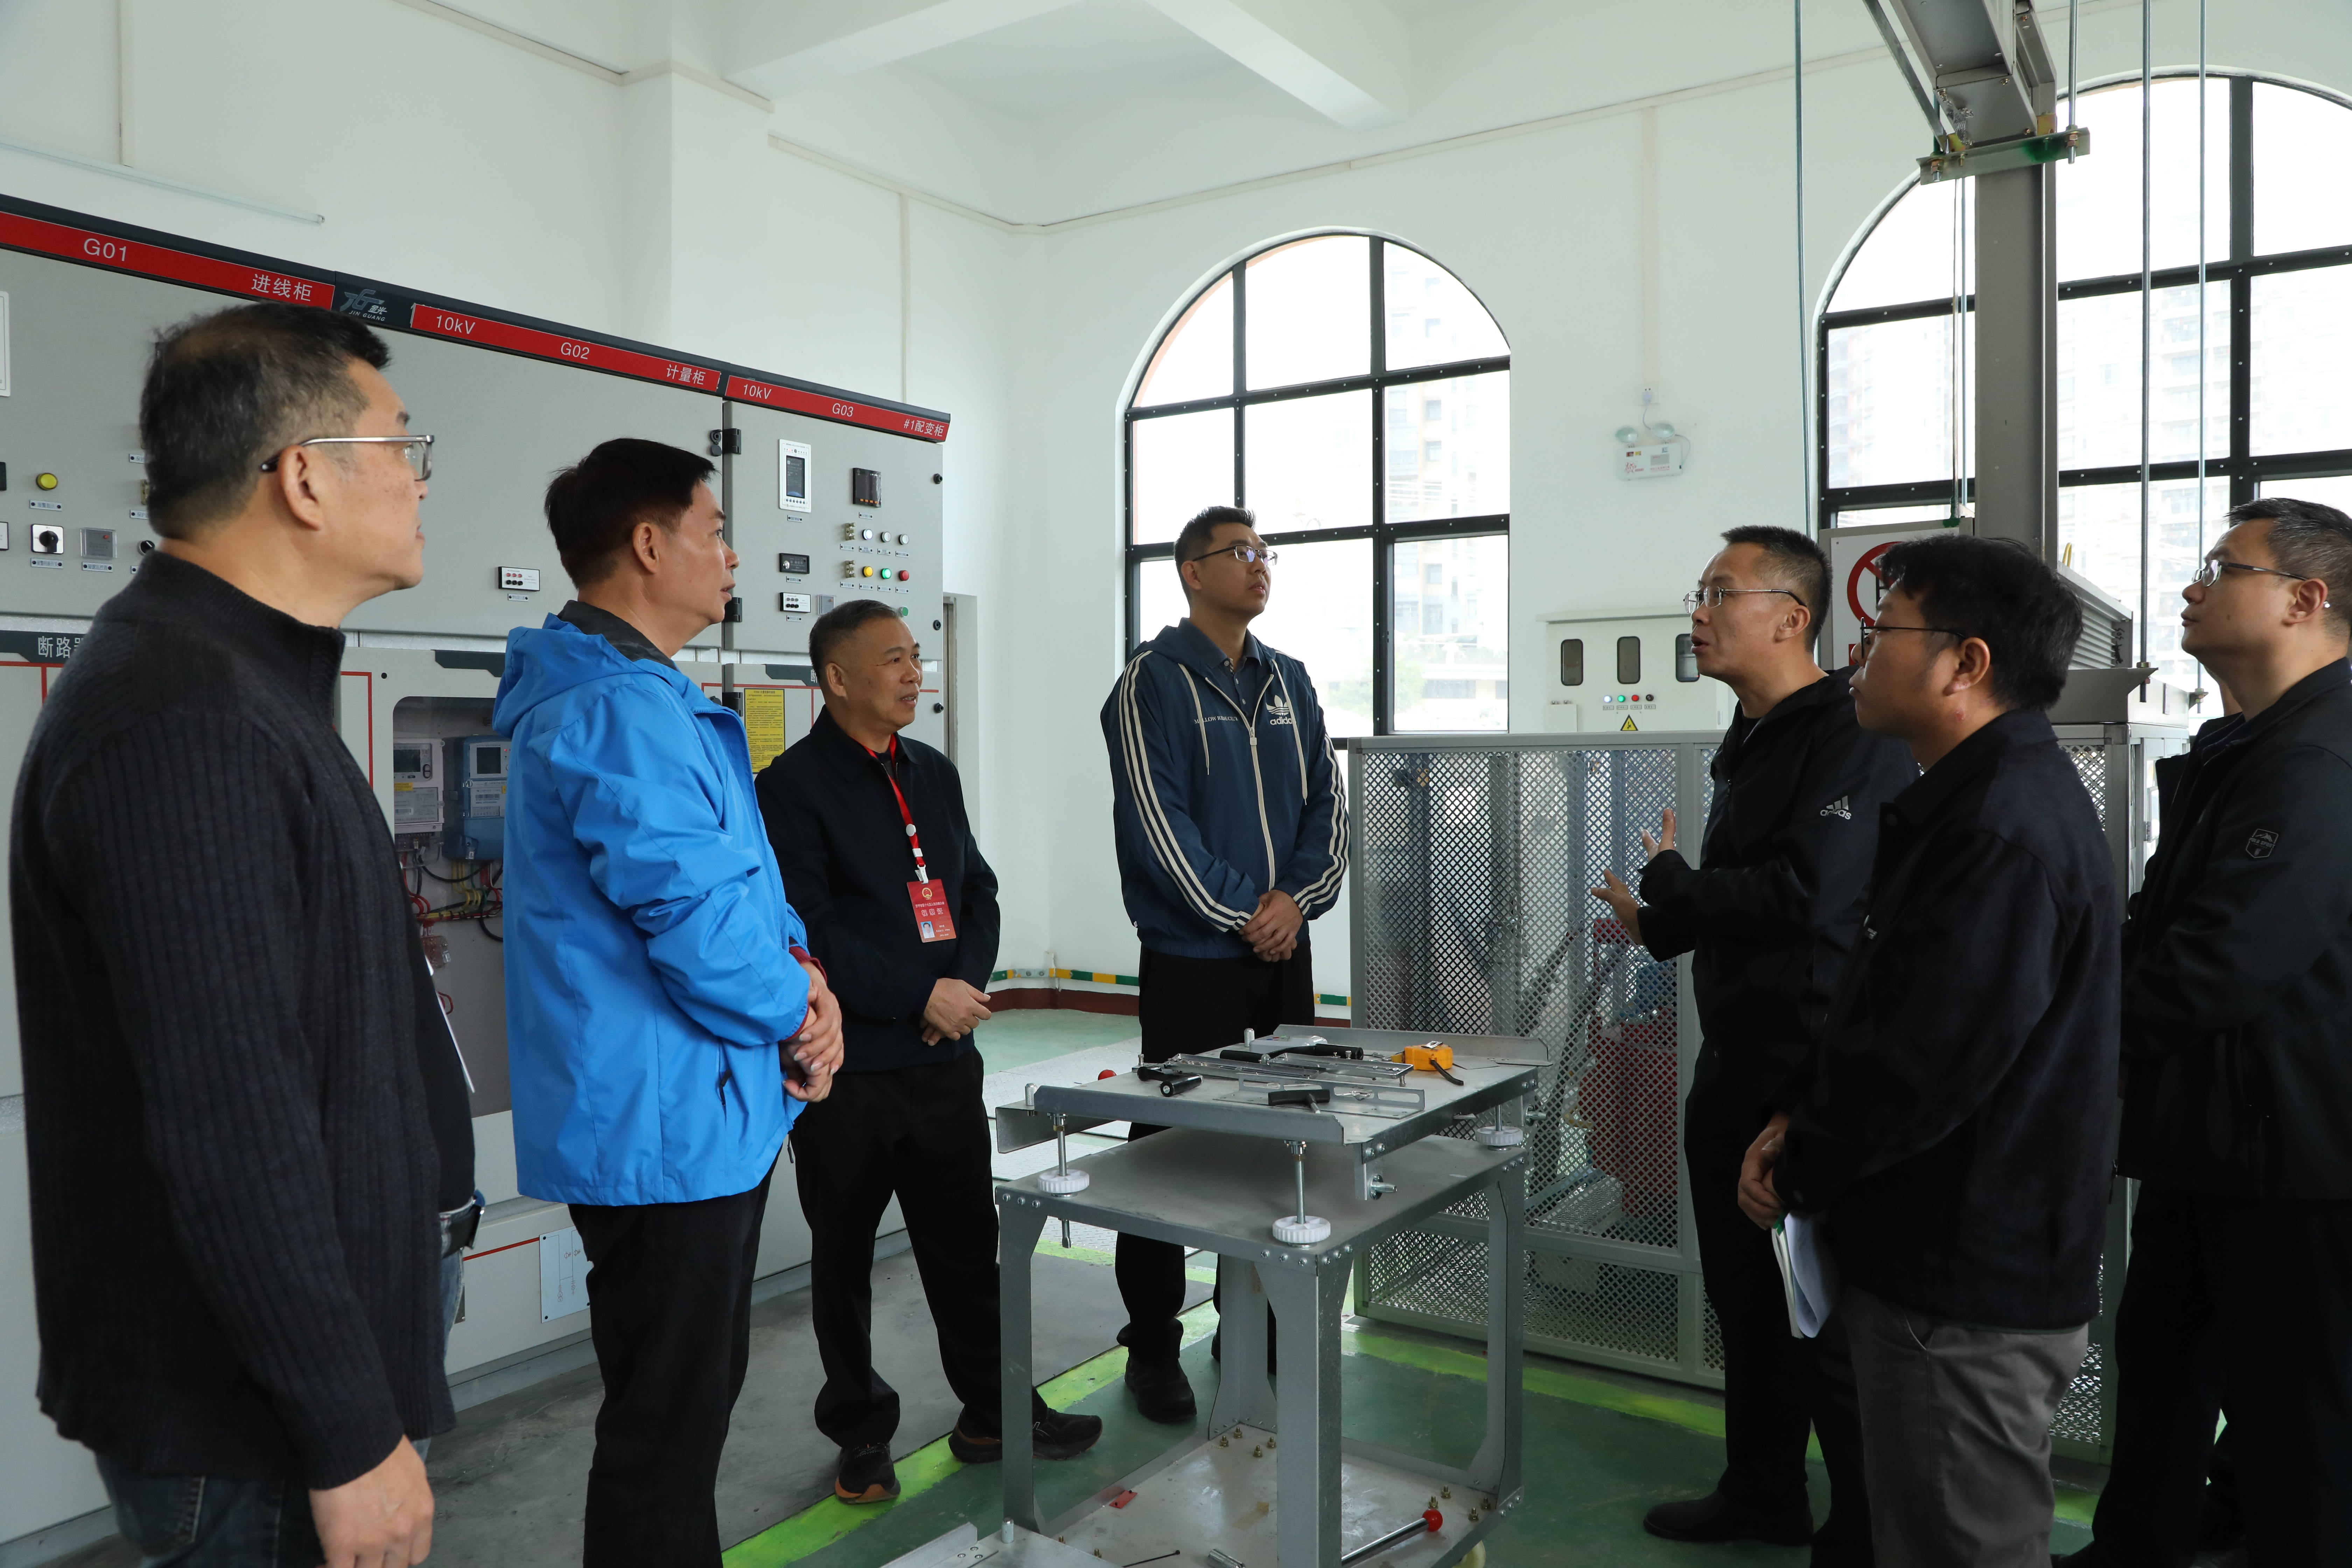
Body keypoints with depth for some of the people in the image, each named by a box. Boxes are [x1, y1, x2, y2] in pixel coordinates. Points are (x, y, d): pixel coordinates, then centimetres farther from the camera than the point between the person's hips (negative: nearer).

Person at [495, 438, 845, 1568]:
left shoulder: (624, 693, 15)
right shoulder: (622, 708, -21)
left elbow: (736, 876, 18)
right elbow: (698, 917, -26)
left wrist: (796, 966, 1)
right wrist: (800, 1012, -9)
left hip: (667, 1120, 11)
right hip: (672, 1125, -11)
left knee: (682, 1400, 24)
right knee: (669, 1427, 3)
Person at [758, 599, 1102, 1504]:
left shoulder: (934, 775, 12)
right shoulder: (792, 788, -10)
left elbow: (978, 895, 14)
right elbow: (809, 933, -17)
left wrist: (965, 985, -4)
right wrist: (923, 996, -16)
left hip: (944, 1056, 6)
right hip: (846, 1067, -5)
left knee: (968, 1243, 14)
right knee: (844, 1255, 11)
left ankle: (993, 1413, 29)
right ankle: (860, 1435, 27)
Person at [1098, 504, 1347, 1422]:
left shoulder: (1288, 681, 13)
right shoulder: (1155, 680, -6)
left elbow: (1327, 801, 9)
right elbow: (1157, 820, -13)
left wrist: (1297, 897, -7)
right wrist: (1243, 913, -13)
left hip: (1285, 949, 6)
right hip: (1192, 956, -6)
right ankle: (1152, 1347, 14)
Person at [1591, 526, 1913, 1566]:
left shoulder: (1855, 737, -17)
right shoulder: (1750, 742, 13)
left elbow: (1804, 894, -28)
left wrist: (1669, 886, -14)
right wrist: (1663, 925, 9)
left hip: (1813, 1072, -9)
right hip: (1735, 1066, 10)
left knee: (1826, 1316, 2)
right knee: (1744, 1292, 20)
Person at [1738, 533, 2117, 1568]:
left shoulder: (2005, 830, -25)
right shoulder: (1986, 797, 10)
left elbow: (1922, 1065, -27)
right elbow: (1883, 1006, 14)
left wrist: (1798, 1174, -10)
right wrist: (1799, 1121, 1)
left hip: (1968, 1290, -10)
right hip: (1949, 1257, 10)